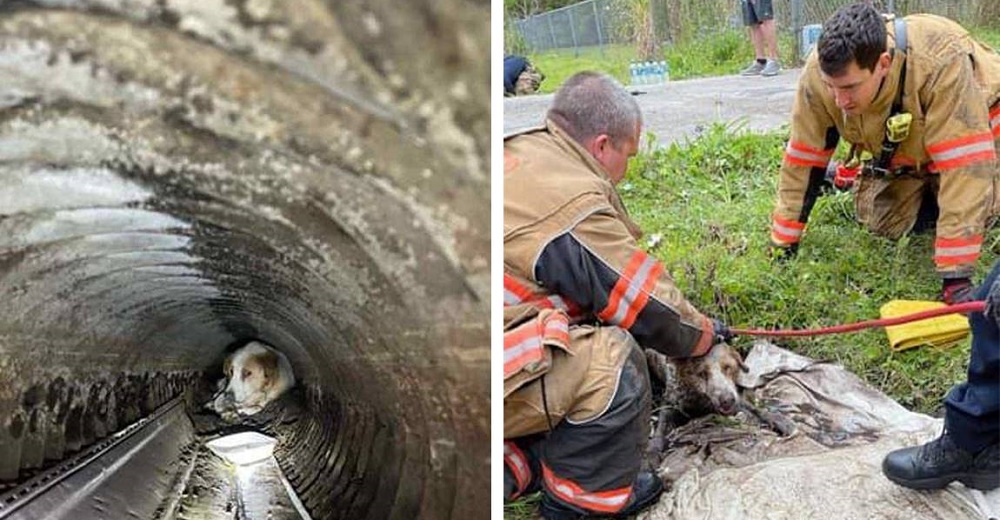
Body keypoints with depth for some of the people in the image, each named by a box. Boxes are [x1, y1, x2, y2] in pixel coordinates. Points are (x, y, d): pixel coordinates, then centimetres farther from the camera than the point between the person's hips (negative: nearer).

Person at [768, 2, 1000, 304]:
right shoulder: (819, 72, -32)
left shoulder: (942, 63, -43)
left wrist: (955, 275, -44)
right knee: (881, 221, -9)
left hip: (968, 131, -3)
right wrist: (782, 245, -17)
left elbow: (965, 167, -44)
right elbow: (803, 158, -22)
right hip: (896, 149, 3)